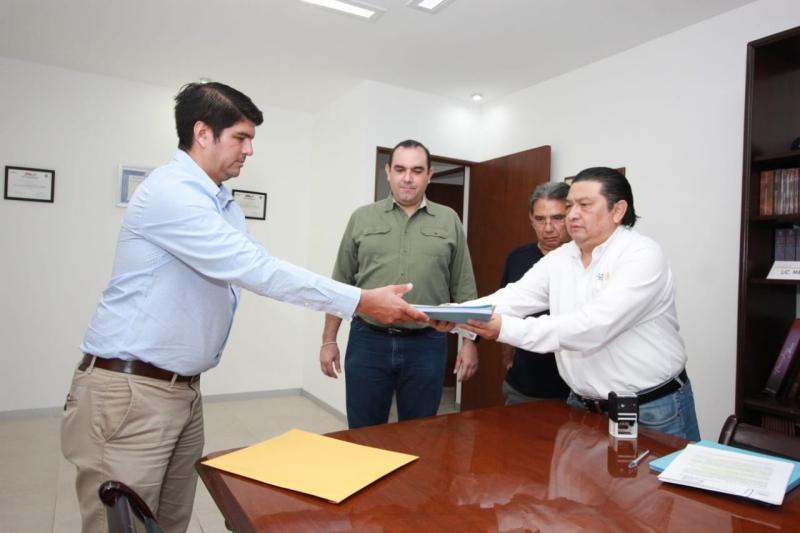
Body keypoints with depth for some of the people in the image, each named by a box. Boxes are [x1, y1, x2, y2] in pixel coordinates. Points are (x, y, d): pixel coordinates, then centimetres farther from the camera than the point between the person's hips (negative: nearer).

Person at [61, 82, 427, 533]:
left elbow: (257, 271, 7)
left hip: (185, 389, 9)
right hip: (129, 390, -9)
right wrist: (360, 301, -24)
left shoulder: (224, 203, 12)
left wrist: (361, 300, -2)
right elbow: (257, 270, -26)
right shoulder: (170, 192, -20)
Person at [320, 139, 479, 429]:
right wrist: (329, 340, 4)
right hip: (368, 342, 0)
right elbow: (341, 285, 7)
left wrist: (469, 341, 2)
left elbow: (463, 290, 6)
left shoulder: (449, 221, 5)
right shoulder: (362, 218, 5)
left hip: (426, 345, 0)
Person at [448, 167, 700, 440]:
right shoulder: (558, 260, 3)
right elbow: (513, 298, -9)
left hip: (653, 411, -5)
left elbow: (592, 326, -30)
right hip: (582, 406, 5)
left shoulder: (643, 255, -18)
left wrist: (506, 328, -36)